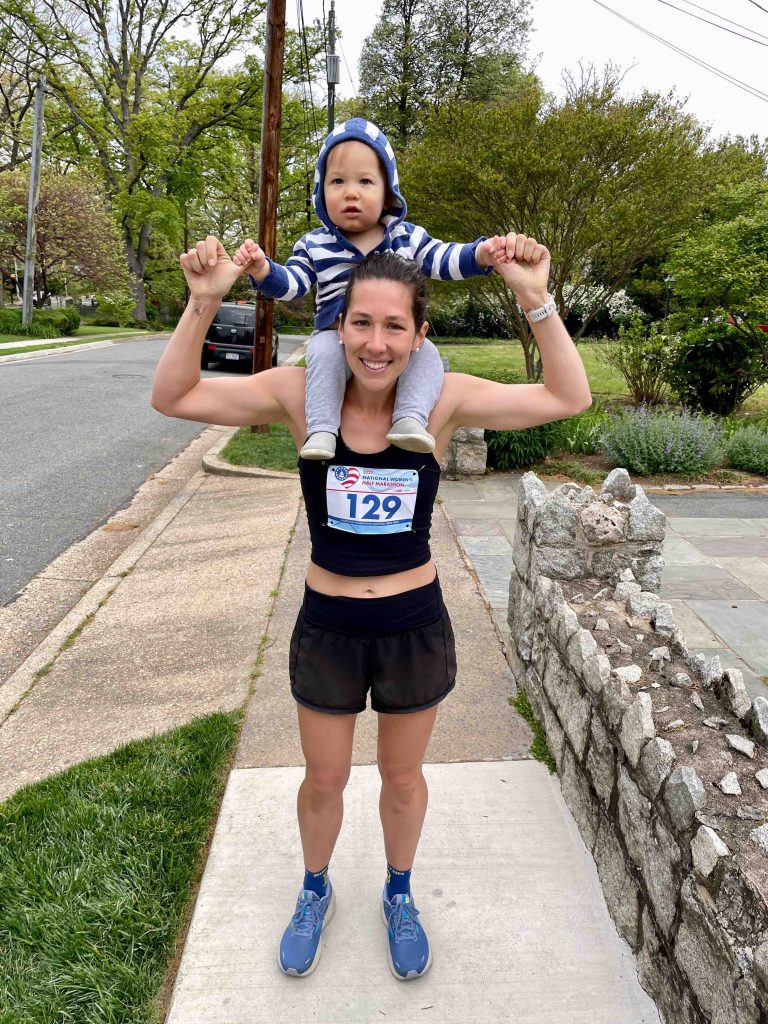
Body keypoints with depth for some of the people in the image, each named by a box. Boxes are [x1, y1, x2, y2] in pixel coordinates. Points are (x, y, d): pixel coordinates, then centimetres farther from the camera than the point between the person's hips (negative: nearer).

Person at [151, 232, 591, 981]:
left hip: (416, 624, 0)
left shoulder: (442, 400, -14)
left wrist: (535, 300, -25)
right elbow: (173, 398, -15)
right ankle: (315, 893, 53)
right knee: (324, 781, 21)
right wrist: (203, 302, -28)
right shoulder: (301, 395, -14)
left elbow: (570, 397, -14)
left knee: (403, 776, 22)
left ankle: (398, 895, 53)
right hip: (327, 625, 0)